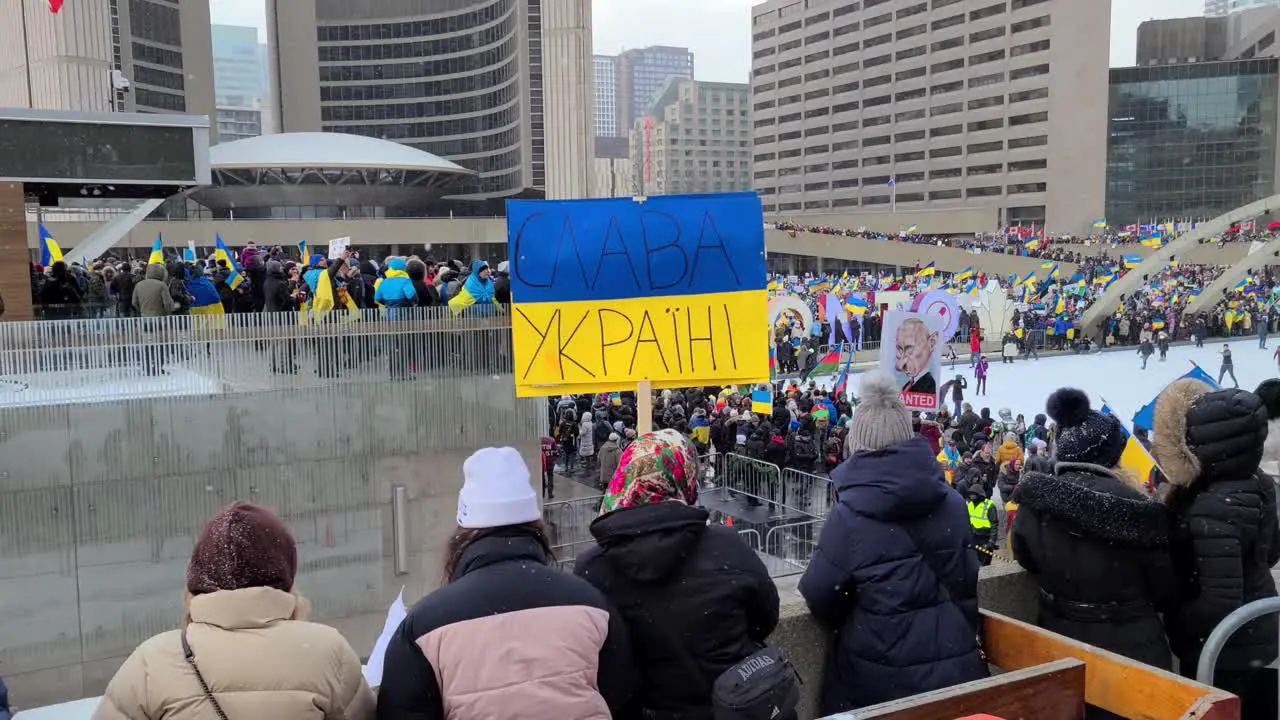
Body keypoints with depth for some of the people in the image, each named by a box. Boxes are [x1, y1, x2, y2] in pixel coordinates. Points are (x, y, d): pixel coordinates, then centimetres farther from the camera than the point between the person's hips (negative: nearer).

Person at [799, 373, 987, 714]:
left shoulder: (850, 513, -16)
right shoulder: (951, 501, -2)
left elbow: (819, 595, -9)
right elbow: (966, 581, 8)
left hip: (883, 670, -4)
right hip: (954, 660, 4)